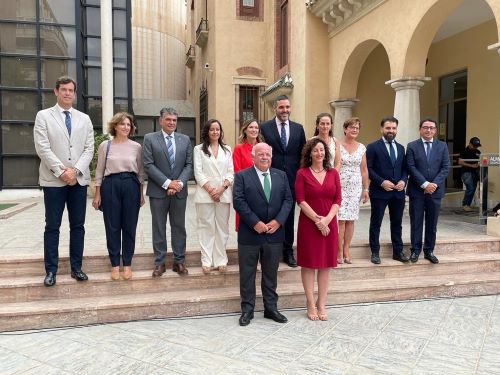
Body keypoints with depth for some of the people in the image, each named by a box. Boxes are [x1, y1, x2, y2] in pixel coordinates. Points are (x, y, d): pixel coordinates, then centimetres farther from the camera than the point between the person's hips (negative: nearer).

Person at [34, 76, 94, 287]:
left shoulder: (84, 119, 12)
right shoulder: (43, 116, 4)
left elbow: (89, 149, 4)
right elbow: (42, 148, -6)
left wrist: (75, 170, -10)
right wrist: (61, 171, -14)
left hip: (79, 180, 3)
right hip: (54, 180, -3)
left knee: (78, 226, 7)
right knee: (52, 227, 3)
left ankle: (76, 268, 17)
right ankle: (51, 271, 13)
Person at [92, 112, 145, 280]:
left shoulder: (136, 147, 5)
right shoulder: (105, 145, 3)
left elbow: (140, 171, 9)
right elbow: (99, 171, 5)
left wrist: (141, 193, 6)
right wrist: (97, 194, 1)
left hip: (131, 186, 1)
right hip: (110, 186, -1)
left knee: (129, 227, 5)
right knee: (112, 227, 5)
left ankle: (127, 264, 18)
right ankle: (115, 264, 17)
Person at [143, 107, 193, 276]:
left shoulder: (185, 139, 8)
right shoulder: (150, 138, 0)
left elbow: (189, 165, 4)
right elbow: (148, 165, -8)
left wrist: (179, 183, -11)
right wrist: (167, 183, -14)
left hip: (179, 191, 2)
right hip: (158, 191, -2)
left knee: (179, 227, 8)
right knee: (159, 228, 6)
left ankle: (179, 261, 18)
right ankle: (160, 263, 16)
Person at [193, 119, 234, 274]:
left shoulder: (227, 150, 12)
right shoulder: (199, 149, 6)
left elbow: (231, 173, 7)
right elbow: (198, 173, -1)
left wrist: (221, 189, -9)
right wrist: (210, 190, -11)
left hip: (224, 194, 2)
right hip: (205, 193, -2)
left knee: (222, 227, 4)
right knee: (206, 227, 1)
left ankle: (221, 260, 11)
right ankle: (207, 261, 7)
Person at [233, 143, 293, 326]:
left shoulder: (281, 175, 9)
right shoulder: (242, 176, -3)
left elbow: (288, 200, 3)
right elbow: (238, 202, -11)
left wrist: (278, 221, -11)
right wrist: (255, 223, -17)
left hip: (274, 233, 3)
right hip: (249, 234, -3)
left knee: (271, 273, 13)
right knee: (247, 274, 7)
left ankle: (271, 308, 26)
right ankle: (247, 309, 20)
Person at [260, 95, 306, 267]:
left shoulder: (298, 128, 8)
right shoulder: (265, 127, -1)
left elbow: (302, 154, 9)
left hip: (292, 179, 3)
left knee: (289, 215, 11)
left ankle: (288, 251, 23)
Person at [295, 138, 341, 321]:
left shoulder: (333, 173, 7)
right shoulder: (302, 173, -3)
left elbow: (337, 200, 2)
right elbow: (300, 201, -9)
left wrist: (327, 219, -12)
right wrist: (317, 220, -15)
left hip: (329, 224, 3)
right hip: (308, 224, -3)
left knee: (325, 265, 7)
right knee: (308, 264, 4)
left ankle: (321, 304, 18)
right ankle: (311, 305, 15)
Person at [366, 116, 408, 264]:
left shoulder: (400, 148, 14)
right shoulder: (373, 147, -3)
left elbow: (404, 168, 14)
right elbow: (368, 168, -8)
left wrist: (403, 180, -5)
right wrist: (381, 182, -17)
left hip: (398, 192, 5)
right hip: (379, 192, -5)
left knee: (397, 223, 12)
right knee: (376, 223, 4)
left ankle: (398, 252, 22)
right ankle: (375, 252, 15)